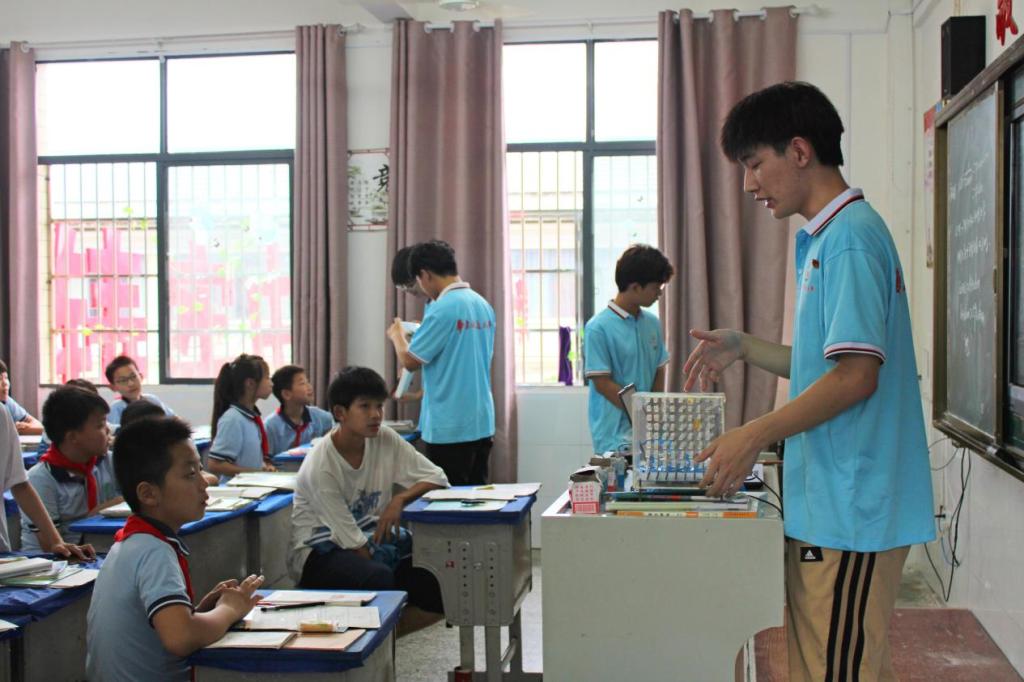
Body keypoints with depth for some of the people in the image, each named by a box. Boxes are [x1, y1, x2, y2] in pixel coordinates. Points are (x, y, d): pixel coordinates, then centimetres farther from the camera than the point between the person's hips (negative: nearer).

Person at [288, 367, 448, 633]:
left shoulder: (385, 439, -6)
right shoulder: (320, 468, -22)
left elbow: (437, 478, -2)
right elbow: (351, 541, -20)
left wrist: (399, 500, -21)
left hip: (371, 539, 6)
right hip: (321, 551, -6)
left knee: (444, 586, -16)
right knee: (378, 577, -38)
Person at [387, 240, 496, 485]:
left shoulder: (442, 309, -16)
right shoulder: (484, 305, 8)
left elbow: (410, 361, -12)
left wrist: (397, 335, 8)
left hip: (449, 427, -8)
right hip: (481, 423, 8)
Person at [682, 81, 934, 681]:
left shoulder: (850, 235, -15)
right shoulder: (825, 238, 17)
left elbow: (856, 376, -20)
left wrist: (754, 437, -17)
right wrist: (743, 348, 13)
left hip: (851, 512, -10)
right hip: (829, 504, 10)